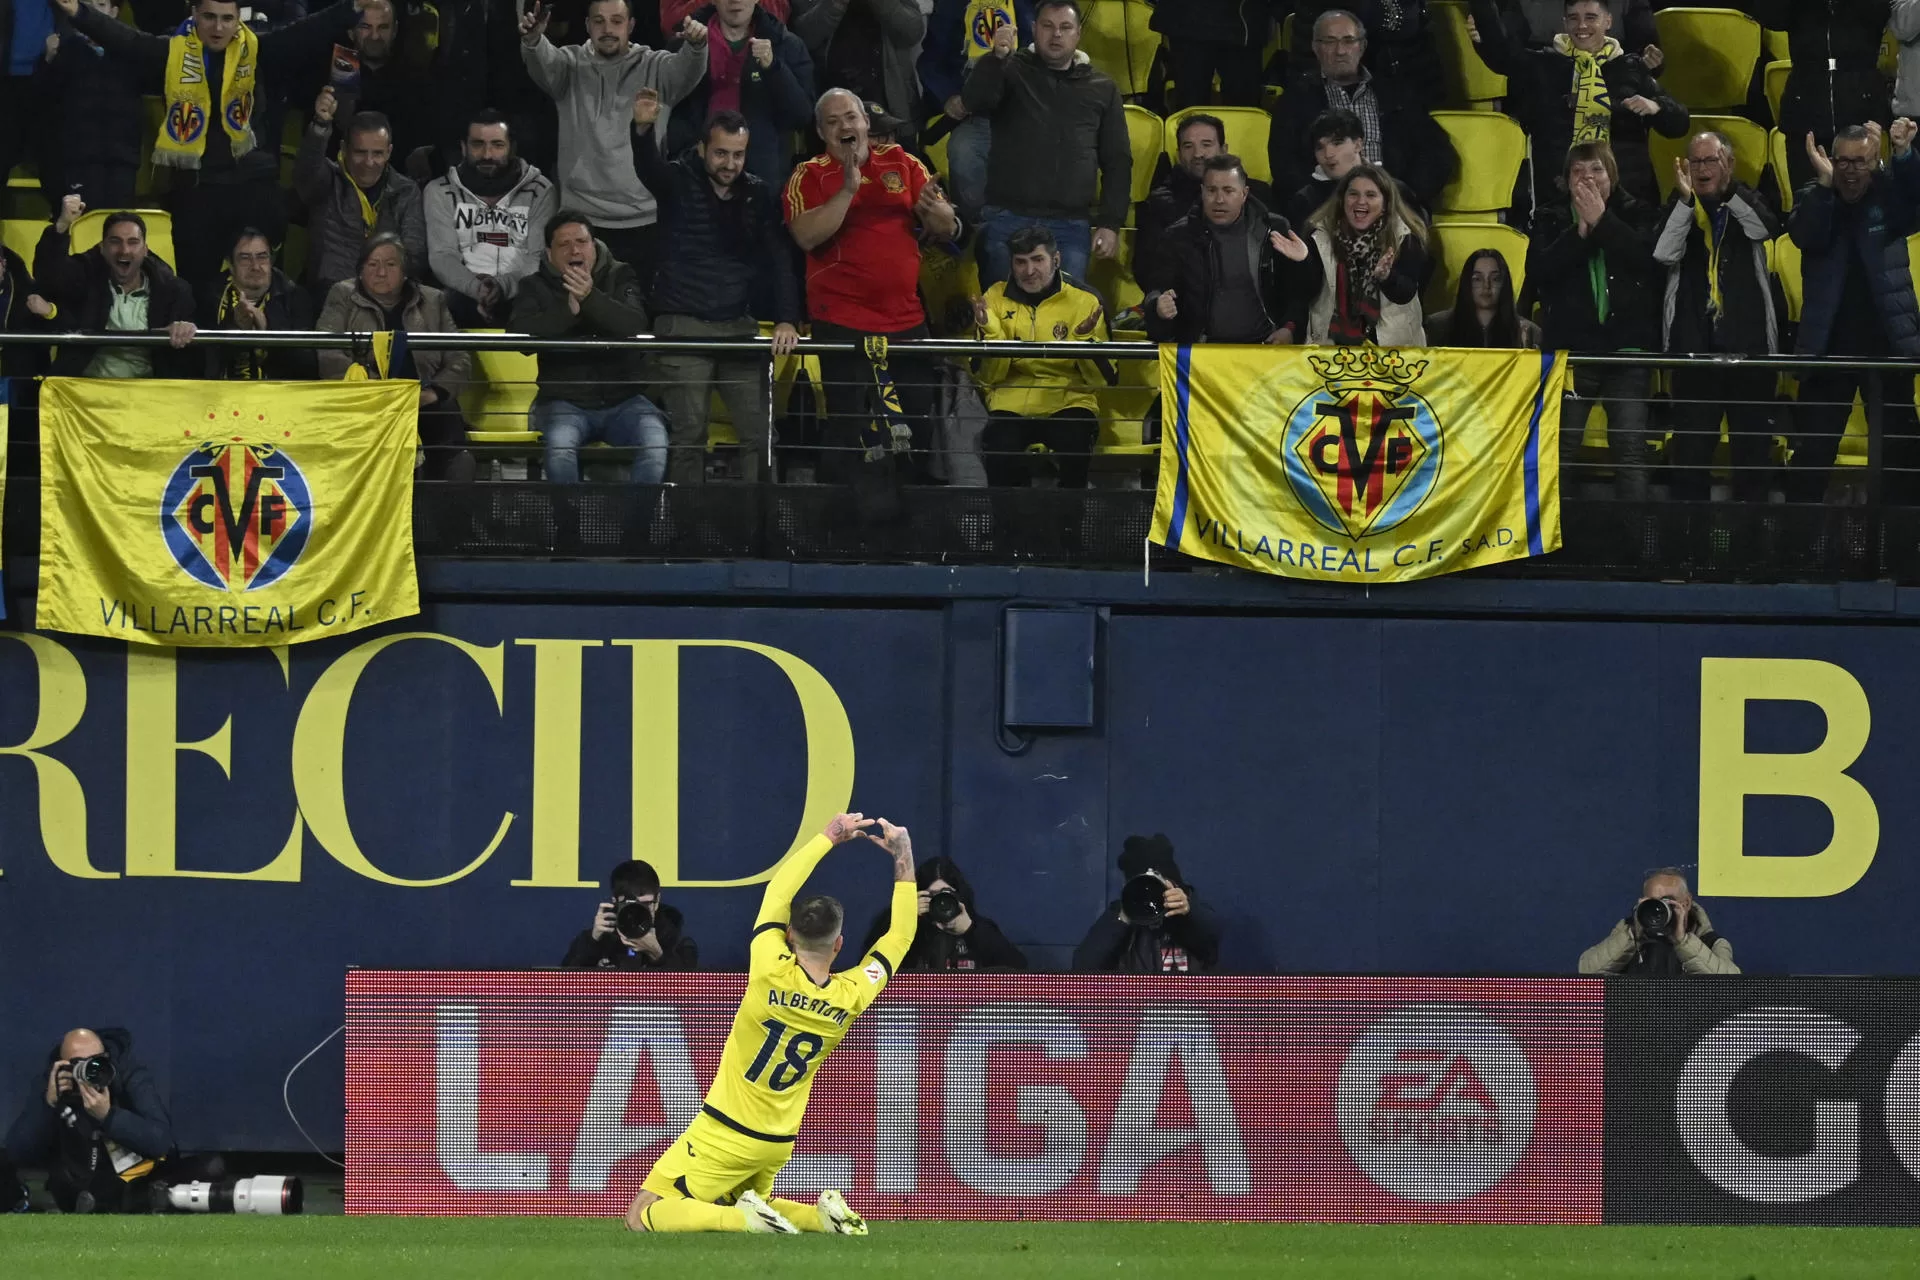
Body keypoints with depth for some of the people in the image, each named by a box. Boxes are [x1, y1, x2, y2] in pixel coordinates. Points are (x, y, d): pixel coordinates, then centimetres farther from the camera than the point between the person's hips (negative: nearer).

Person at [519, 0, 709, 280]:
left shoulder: (654, 68, 4)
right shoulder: (573, 64, 5)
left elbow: (686, 70, -15)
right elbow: (545, 65, -14)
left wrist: (696, 45, -40)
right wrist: (532, 40, -39)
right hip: (582, 221, 0)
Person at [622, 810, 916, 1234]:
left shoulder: (771, 975, -20)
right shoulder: (850, 997, -9)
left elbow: (778, 890, -6)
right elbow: (901, 935, 6)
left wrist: (829, 837, 4)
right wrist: (903, 858, 9)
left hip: (723, 1133, -5)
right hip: (777, 1143, 5)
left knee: (641, 1217, -2)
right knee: (743, 1206, 31)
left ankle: (747, 1218, -21)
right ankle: (819, 1216, 4)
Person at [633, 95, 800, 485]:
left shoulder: (757, 196, 8)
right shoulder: (679, 183, -2)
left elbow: (779, 259, 3)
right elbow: (648, 167, -24)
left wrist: (787, 320, -11)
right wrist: (642, 129, -48)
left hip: (739, 326, 4)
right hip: (684, 325, -4)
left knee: (759, 434, -1)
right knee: (688, 435, -5)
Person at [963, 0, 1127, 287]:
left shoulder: (1102, 89, 14)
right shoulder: (1013, 71, 9)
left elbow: (1117, 162, 14)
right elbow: (974, 102, -11)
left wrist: (1110, 223, 4)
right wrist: (997, 58, -27)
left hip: (1071, 227, 1)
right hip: (1008, 220, -1)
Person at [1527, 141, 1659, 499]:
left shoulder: (1635, 216, 8)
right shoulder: (1552, 223, 10)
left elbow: (1647, 257, -12)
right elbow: (1538, 271, -7)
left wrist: (1601, 222, -13)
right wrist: (1580, 231, -12)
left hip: (1626, 347, -1)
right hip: (1571, 345, 1)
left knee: (1631, 451, -4)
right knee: (1560, 448, -1)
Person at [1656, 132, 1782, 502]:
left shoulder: (1747, 203, 9)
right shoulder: (1678, 209, 8)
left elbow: (1766, 230, -13)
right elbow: (1664, 253, -10)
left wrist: (1728, 191, -20)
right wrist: (1686, 200, -15)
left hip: (1748, 340, 0)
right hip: (1694, 342, 0)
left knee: (1752, 437, 3)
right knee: (1691, 440, -1)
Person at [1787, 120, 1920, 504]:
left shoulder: (1889, 195, 2)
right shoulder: (1814, 199, 2)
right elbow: (1805, 237, -15)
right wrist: (1825, 183, -27)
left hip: (1886, 344, 0)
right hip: (1828, 346, 0)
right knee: (1812, 453, 3)